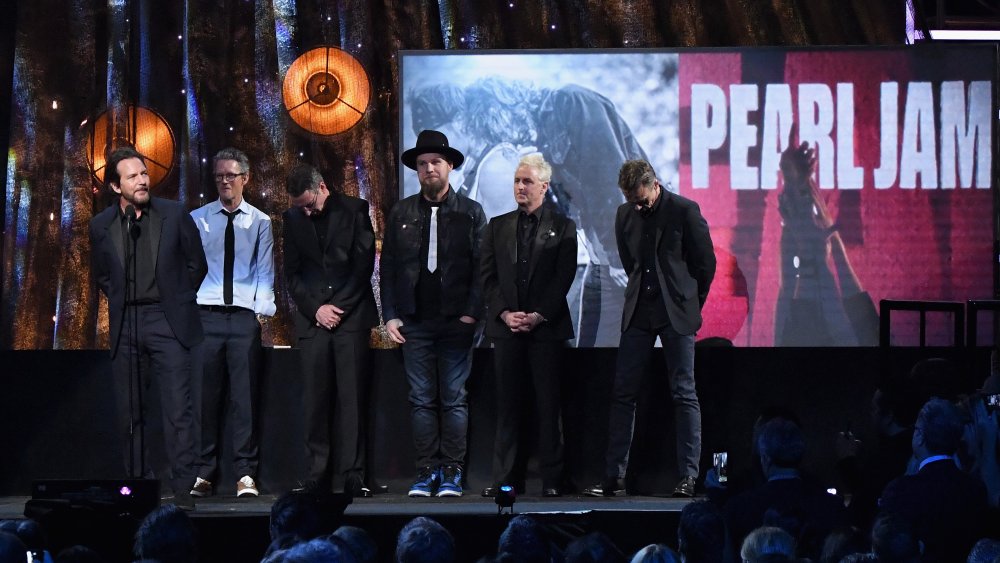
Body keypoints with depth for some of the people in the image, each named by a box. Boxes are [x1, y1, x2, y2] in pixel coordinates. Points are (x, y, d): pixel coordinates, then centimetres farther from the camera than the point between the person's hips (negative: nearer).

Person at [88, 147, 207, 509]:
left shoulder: (174, 214, -1)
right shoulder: (102, 225, 4)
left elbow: (197, 263, 9)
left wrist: (180, 300, 8)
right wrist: (121, 301, 10)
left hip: (166, 319, -3)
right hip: (124, 324, 3)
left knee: (178, 407, -9)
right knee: (129, 411, 6)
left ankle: (183, 486, -8)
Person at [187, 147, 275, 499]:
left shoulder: (260, 222, 9)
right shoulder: (197, 219, 10)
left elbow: (265, 273, 6)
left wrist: (262, 309, -6)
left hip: (244, 316, 0)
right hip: (206, 315, 0)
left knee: (245, 395, -1)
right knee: (204, 395, 1)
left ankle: (246, 474, 3)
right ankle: (203, 473, 8)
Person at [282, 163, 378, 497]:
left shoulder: (354, 210, 3)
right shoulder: (292, 218, 11)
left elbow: (364, 263, 0)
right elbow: (292, 272, 10)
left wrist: (339, 306, -5)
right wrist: (315, 309, -4)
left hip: (351, 316, -2)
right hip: (313, 319, 2)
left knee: (351, 398, -5)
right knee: (315, 400, -2)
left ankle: (353, 476, -4)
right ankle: (318, 476, 1)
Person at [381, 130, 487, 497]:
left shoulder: (470, 213, 5)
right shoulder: (401, 214, 10)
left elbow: (481, 267, 1)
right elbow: (387, 267, 10)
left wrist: (472, 312, -9)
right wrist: (390, 315, 1)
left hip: (456, 321, -2)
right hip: (415, 321, 2)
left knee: (454, 399, 0)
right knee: (421, 400, 2)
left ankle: (452, 473, 5)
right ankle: (426, 472, 7)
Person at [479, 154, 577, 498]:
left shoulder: (562, 227, 5)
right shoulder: (497, 226, 13)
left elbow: (564, 278, -2)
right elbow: (488, 276, 8)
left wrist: (539, 316, -12)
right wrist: (504, 313, -6)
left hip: (547, 327, -2)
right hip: (506, 327, 2)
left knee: (548, 405, -1)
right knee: (507, 405, 2)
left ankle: (551, 479, 2)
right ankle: (504, 478, 4)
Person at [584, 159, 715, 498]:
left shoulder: (684, 210, -6)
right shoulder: (625, 215, 7)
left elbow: (706, 263, 0)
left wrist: (689, 305, 6)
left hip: (676, 315, -4)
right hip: (639, 314, 5)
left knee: (684, 395, -2)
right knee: (622, 393, 0)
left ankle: (688, 477, 2)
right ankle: (614, 478, 3)